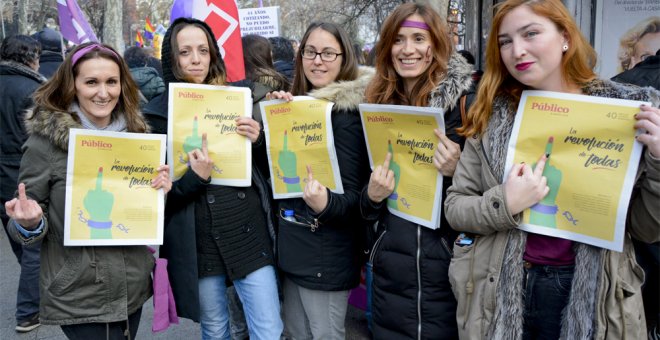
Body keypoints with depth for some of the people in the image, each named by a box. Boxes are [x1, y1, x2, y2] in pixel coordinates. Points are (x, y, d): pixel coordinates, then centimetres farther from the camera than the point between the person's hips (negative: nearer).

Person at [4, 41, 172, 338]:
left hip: (133, 288, 5)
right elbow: (28, 225, -5)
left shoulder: (134, 131, 2)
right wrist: (29, 223, -27)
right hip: (78, 300, -4)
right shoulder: (45, 140, -12)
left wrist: (161, 190, -7)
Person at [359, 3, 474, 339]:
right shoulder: (379, 103, 6)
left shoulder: (465, 101, -8)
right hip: (390, 267, 4)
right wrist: (372, 195, -9)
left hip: (446, 267, -4)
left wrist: (456, 172, -24)